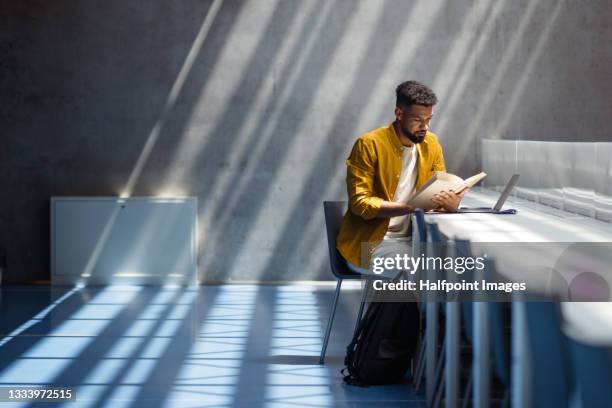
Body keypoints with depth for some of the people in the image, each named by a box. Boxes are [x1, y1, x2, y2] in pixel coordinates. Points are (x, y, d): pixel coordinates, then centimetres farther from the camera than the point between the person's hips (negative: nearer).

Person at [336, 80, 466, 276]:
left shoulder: (431, 143, 5)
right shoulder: (369, 145, -13)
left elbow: (442, 191, 8)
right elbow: (359, 203, -18)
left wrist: (451, 202, -18)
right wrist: (410, 207, -32)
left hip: (410, 238, 6)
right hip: (369, 243, -6)